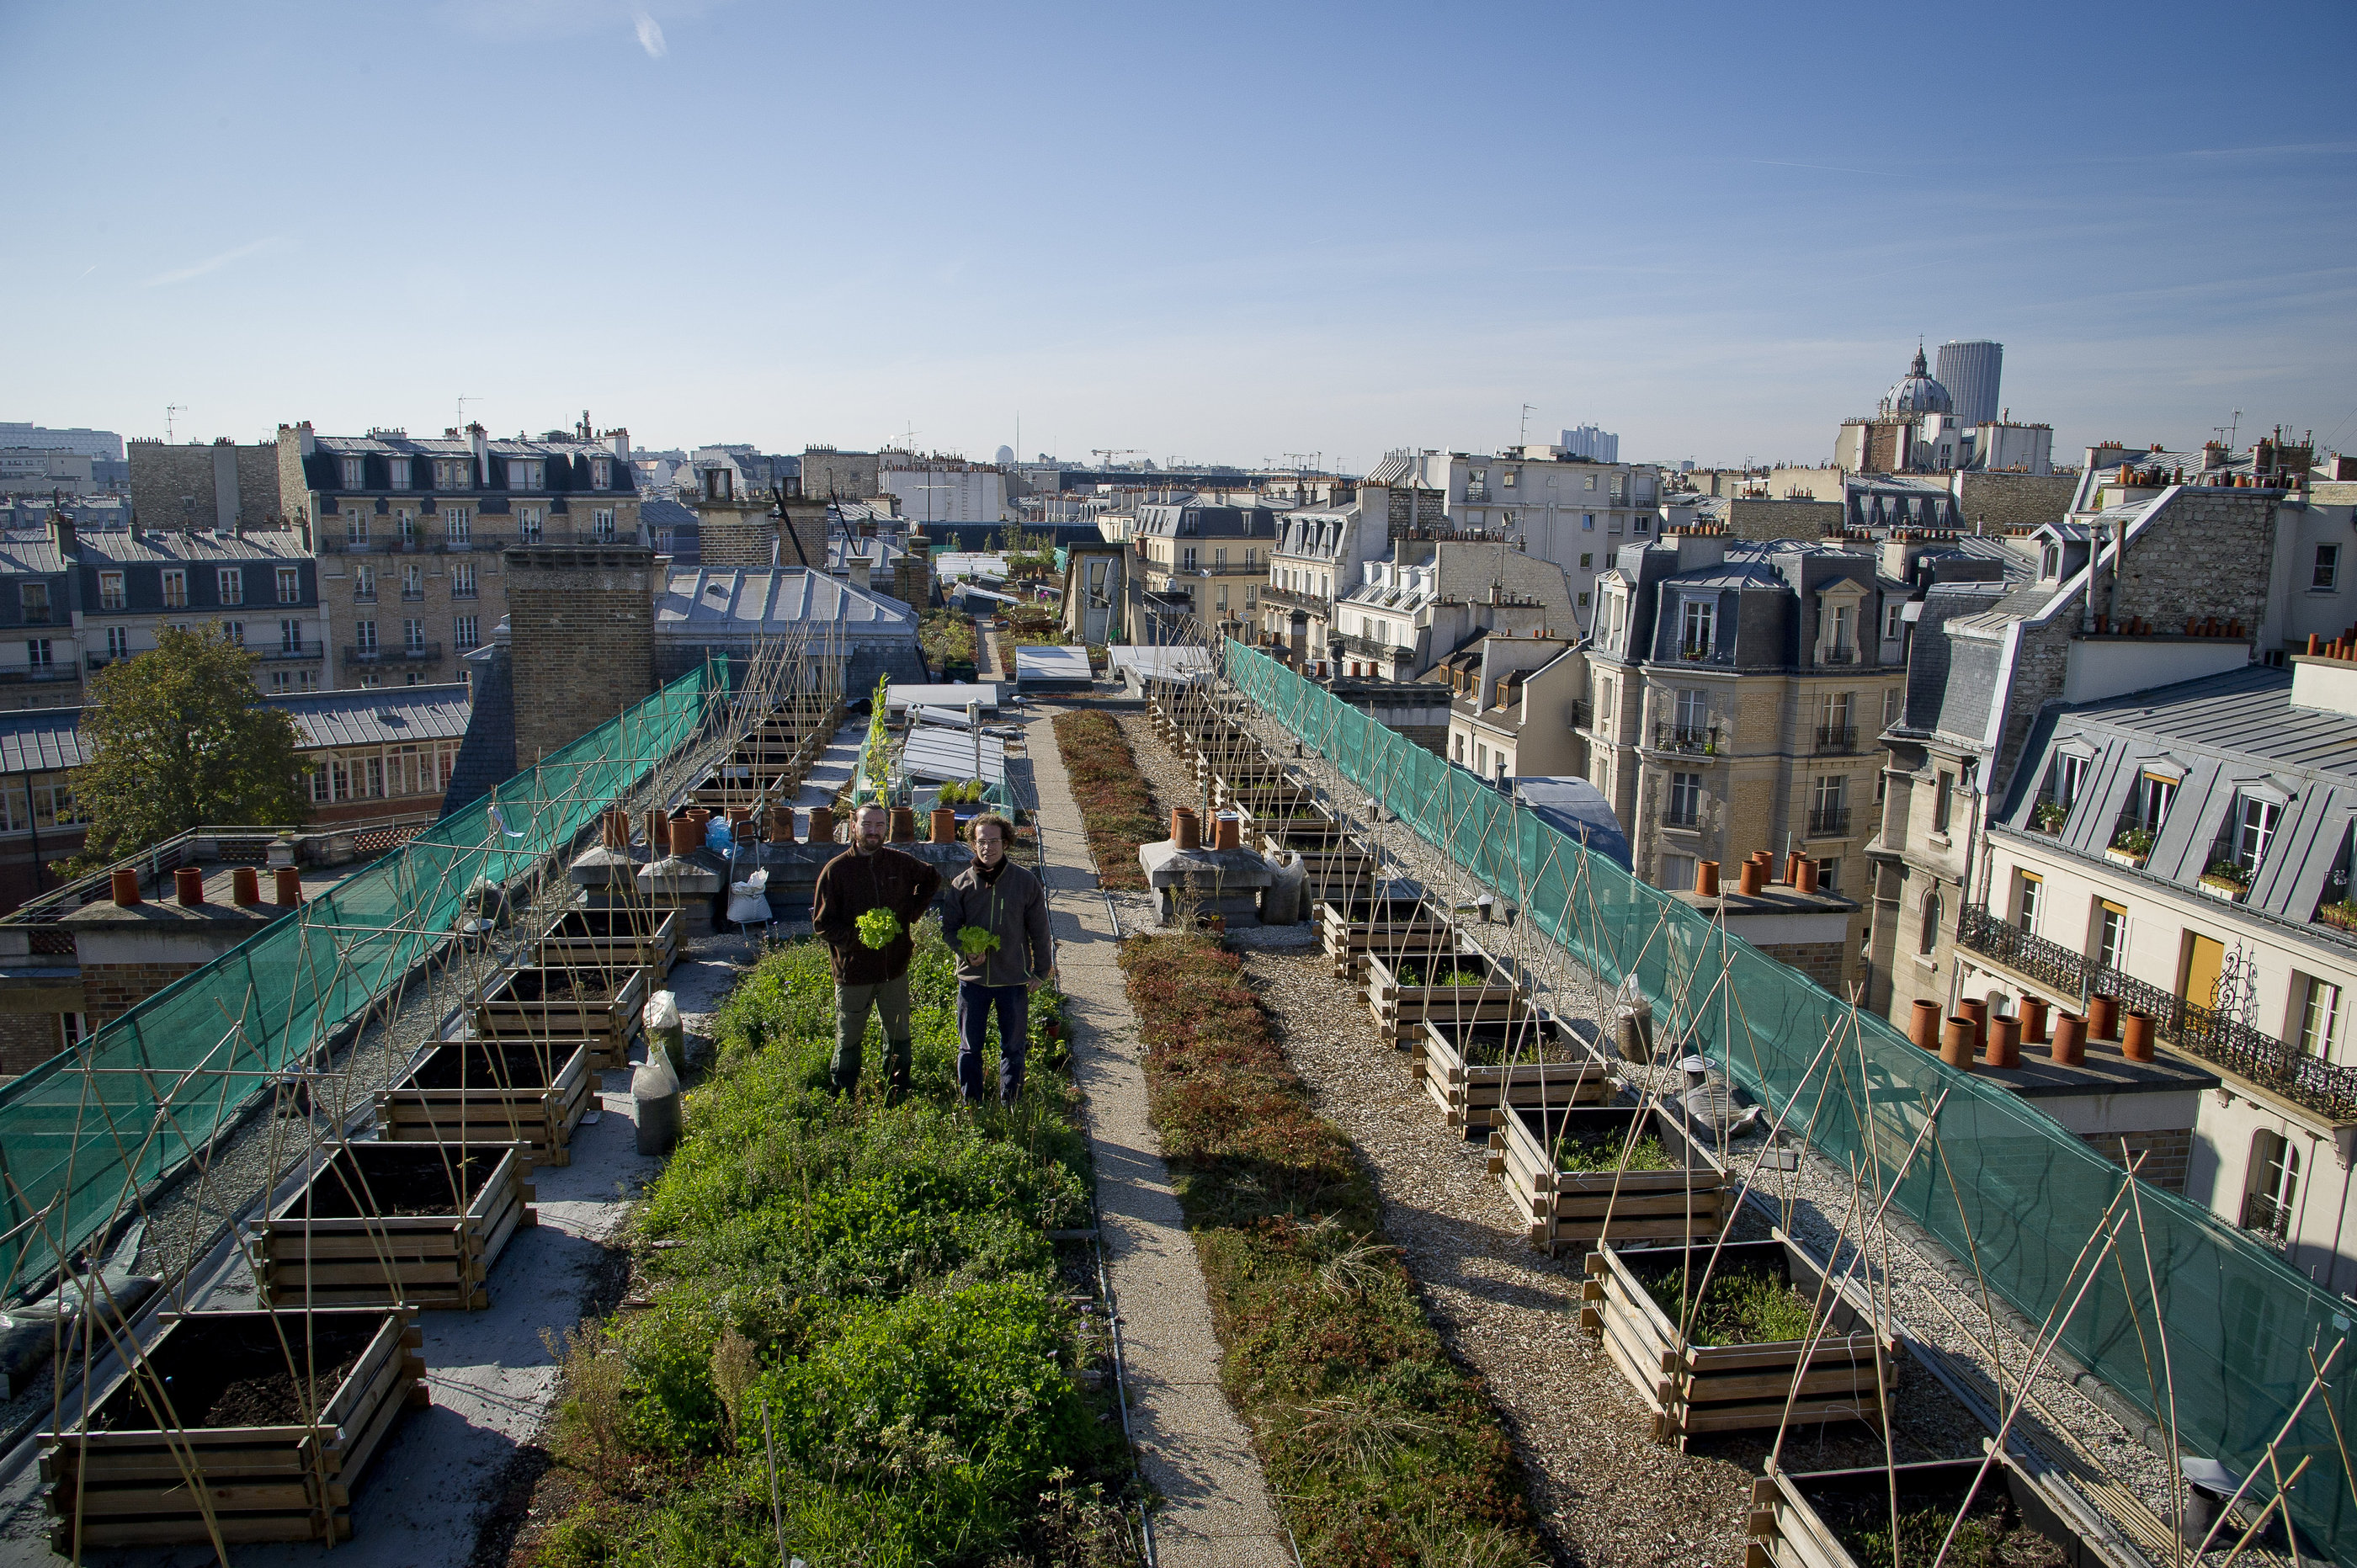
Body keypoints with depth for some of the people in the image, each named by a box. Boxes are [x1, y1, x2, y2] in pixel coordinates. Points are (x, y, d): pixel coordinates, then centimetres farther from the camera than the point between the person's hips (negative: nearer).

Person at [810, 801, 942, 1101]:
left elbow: (932, 879, 20)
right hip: (853, 971, -3)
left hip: (895, 968, 3)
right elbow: (821, 923, -4)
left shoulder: (900, 863, 1)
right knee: (848, 1041, 8)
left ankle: (898, 1098, 26)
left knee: (899, 1038, 12)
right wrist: (856, 936, -19)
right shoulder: (836, 869, -6)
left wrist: (911, 913, 6)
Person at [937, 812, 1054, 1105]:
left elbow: (1039, 932, 3)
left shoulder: (1025, 882, -4)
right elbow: (949, 927, 4)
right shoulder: (961, 884, -2)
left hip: (1014, 981, -1)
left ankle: (1009, 1106, 26)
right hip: (972, 979, 1)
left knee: (1013, 1048, 11)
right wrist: (966, 950, -15)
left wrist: (1041, 971, 4)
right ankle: (969, 1106, 24)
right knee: (970, 1048, 10)